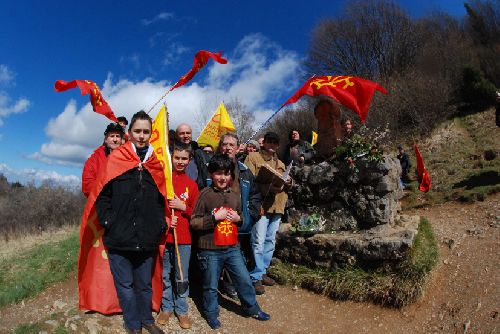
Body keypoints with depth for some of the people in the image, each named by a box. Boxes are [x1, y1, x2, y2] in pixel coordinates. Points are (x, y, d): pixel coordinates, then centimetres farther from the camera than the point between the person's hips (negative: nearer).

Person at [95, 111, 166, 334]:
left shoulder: (156, 163, 5)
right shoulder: (115, 160, -4)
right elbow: (102, 195, -2)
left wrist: (161, 224, 2)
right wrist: (108, 221, -10)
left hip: (147, 239, 2)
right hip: (119, 238, -2)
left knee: (145, 284, 18)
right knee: (125, 284, 12)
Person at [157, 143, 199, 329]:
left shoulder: (192, 185, 5)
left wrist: (183, 207, -11)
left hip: (184, 238, 1)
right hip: (163, 235, 0)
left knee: (182, 277, 9)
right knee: (164, 275, 11)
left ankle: (181, 310, 25)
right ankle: (167, 308, 29)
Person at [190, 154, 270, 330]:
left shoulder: (235, 195, 7)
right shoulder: (205, 194, -10)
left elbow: (242, 218, 21)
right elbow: (194, 222, -13)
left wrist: (238, 218, -2)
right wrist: (215, 217, -20)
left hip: (232, 248, 5)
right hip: (210, 251, -4)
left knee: (244, 280, 14)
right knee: (211, 287, 12)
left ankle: (251, 308, 36)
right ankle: (211, 314, 36)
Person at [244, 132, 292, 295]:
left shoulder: (280, 163, 23)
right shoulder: (253, 157, 1)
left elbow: (284, 183, 24)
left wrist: (288, 182, 0)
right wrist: (269, 188, -21)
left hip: (277, 206, 7)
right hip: (261, 205, -7)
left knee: (270, 241, 12)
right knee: (259, 242, -8)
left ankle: (263, 271, 25)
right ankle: (256, 277, 1)